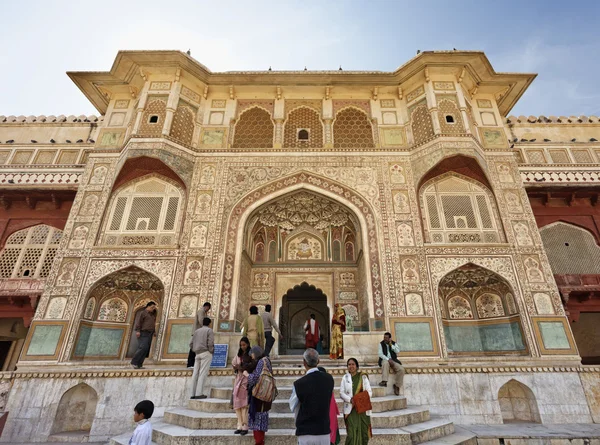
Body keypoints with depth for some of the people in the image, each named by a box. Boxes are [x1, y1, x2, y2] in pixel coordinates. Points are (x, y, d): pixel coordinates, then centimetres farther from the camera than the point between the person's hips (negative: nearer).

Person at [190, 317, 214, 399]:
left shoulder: (197, 331, 18)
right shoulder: (209, 330, 0)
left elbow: (191, 344, 13)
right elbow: (210, 343, -12)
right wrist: (211, 352, 1)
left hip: (198, 354, 6)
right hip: (206, 353, -6)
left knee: (195, 373, 5)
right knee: (203, 373, -7)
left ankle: (193, 393, 6)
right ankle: (199, 393, -10)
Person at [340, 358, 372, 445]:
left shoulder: (363, 377, 3)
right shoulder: (345, 378, 3)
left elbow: (370, 392, 2)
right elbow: (341, 393, 1)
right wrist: (350, 399, -16)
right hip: (350, 409, -1)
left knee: (363, 432, 6)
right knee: (352, 433, -7)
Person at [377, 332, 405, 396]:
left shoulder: (394, 343, 10)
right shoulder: (381, 344, 4)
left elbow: (397, 351, -6)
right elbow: (380, 354, -4)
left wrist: (391, 344, -13)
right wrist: (388, 359, -17)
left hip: (393, 360, 3)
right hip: (385, 359, -2)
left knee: (401, 369, -24)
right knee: (385, 363, -39)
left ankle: (397, 385, -9)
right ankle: (384, 381, -43)